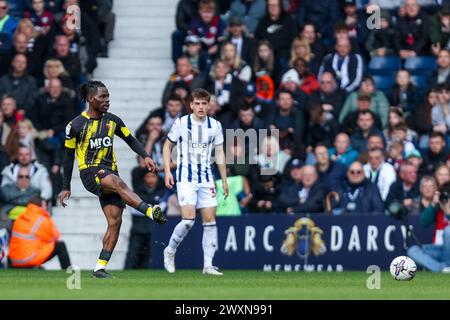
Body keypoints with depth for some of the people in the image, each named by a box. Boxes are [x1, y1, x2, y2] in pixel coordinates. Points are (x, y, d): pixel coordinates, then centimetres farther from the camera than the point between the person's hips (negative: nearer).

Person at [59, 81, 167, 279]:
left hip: (109, 172, 5)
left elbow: (130, 140, 18)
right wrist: (66, 188, 8)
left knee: (115, 221, -6)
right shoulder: (76, 126, -2)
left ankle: (100, 268, 0)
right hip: (90, 173, -5)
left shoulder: (113, 121, 9)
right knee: (119, 184, -36)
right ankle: (151, 212, -52)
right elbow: (69, 156, 6)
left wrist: (145, 156, -1)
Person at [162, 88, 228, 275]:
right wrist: (167, 171, -4)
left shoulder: (215, 126, 4)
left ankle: (208, 265, 4)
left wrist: (224, 180, 11)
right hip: (186, 178, -4)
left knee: (210, 220, 0)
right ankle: (170, 251, 8)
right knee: (188, 220, -17)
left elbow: (219, 152, 13)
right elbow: (168, 146, 6)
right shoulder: (181, 123, -5)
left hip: (206, 179, 4)